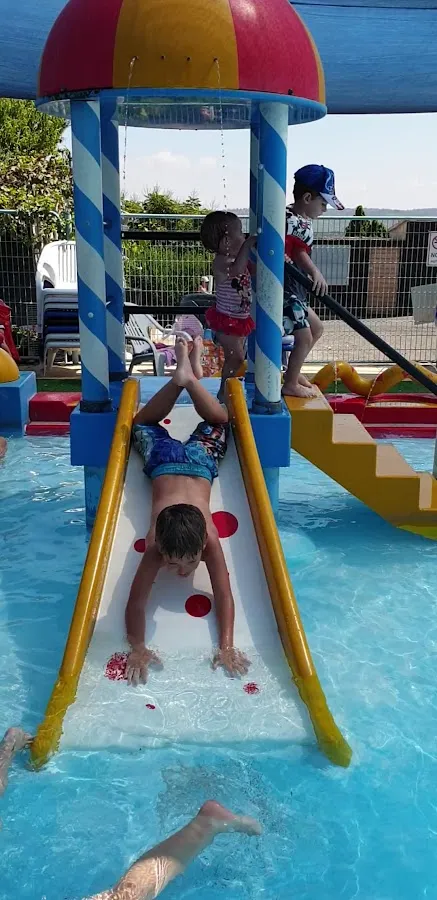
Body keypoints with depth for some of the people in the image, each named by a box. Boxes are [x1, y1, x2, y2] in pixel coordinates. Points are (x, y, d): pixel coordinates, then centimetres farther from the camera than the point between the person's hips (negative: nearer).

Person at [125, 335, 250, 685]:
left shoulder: (209, 540, -40)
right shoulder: (156, 546, -39)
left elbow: (225, 596, -35)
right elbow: (137, 601, -34)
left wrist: (227, 647, -42)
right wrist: (137, 649, -42)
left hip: (199, 464, 0)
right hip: (165, 463, 1)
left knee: (219, 423, 30)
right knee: (143, 426, 31)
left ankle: (191, 376, 37)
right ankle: (182, 376, 32)